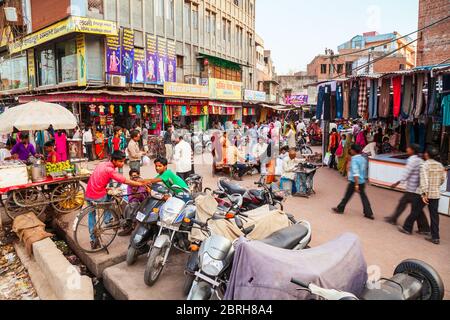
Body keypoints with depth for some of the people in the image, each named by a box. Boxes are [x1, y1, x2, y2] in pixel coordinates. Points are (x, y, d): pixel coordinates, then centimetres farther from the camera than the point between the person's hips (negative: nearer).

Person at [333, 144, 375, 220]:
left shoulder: (354, 160, -18)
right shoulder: (363, 159, 7)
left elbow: (355, 173, -25)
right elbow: (364, 171, 17)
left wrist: (356, 185, -27)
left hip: (355, 181, -7)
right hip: (362, 181, 7)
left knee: (347, 196, 7)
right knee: (364, 197, 11)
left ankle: (340, 209, 22)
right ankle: (369, 213, 12)